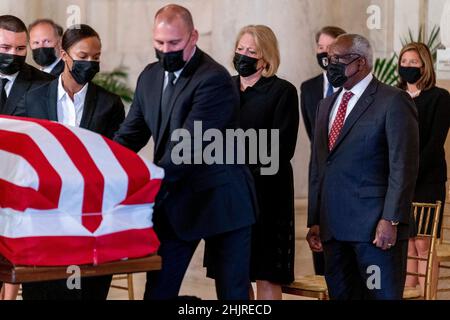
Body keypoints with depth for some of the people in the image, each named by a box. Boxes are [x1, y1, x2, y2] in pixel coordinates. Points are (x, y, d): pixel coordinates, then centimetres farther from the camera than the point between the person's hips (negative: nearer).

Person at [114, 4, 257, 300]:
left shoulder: (214, 80, -19)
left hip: (221, 201, -6)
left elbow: (188, 146, -27)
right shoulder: (150, 76, 6)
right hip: (174, 202, 6)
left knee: (233, 293, 4)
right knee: (158, 292, 6)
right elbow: (131, 134, 7)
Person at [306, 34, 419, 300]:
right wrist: (314, 221, 14)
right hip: (333, 228, 7)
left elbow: (404, 167, -11)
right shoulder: (327, 106, 19)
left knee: (382, 295, -6)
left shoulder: (393, 101, -5)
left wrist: (391, 220, -17)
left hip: (375, 227, -7)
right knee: (341, 295, 9)